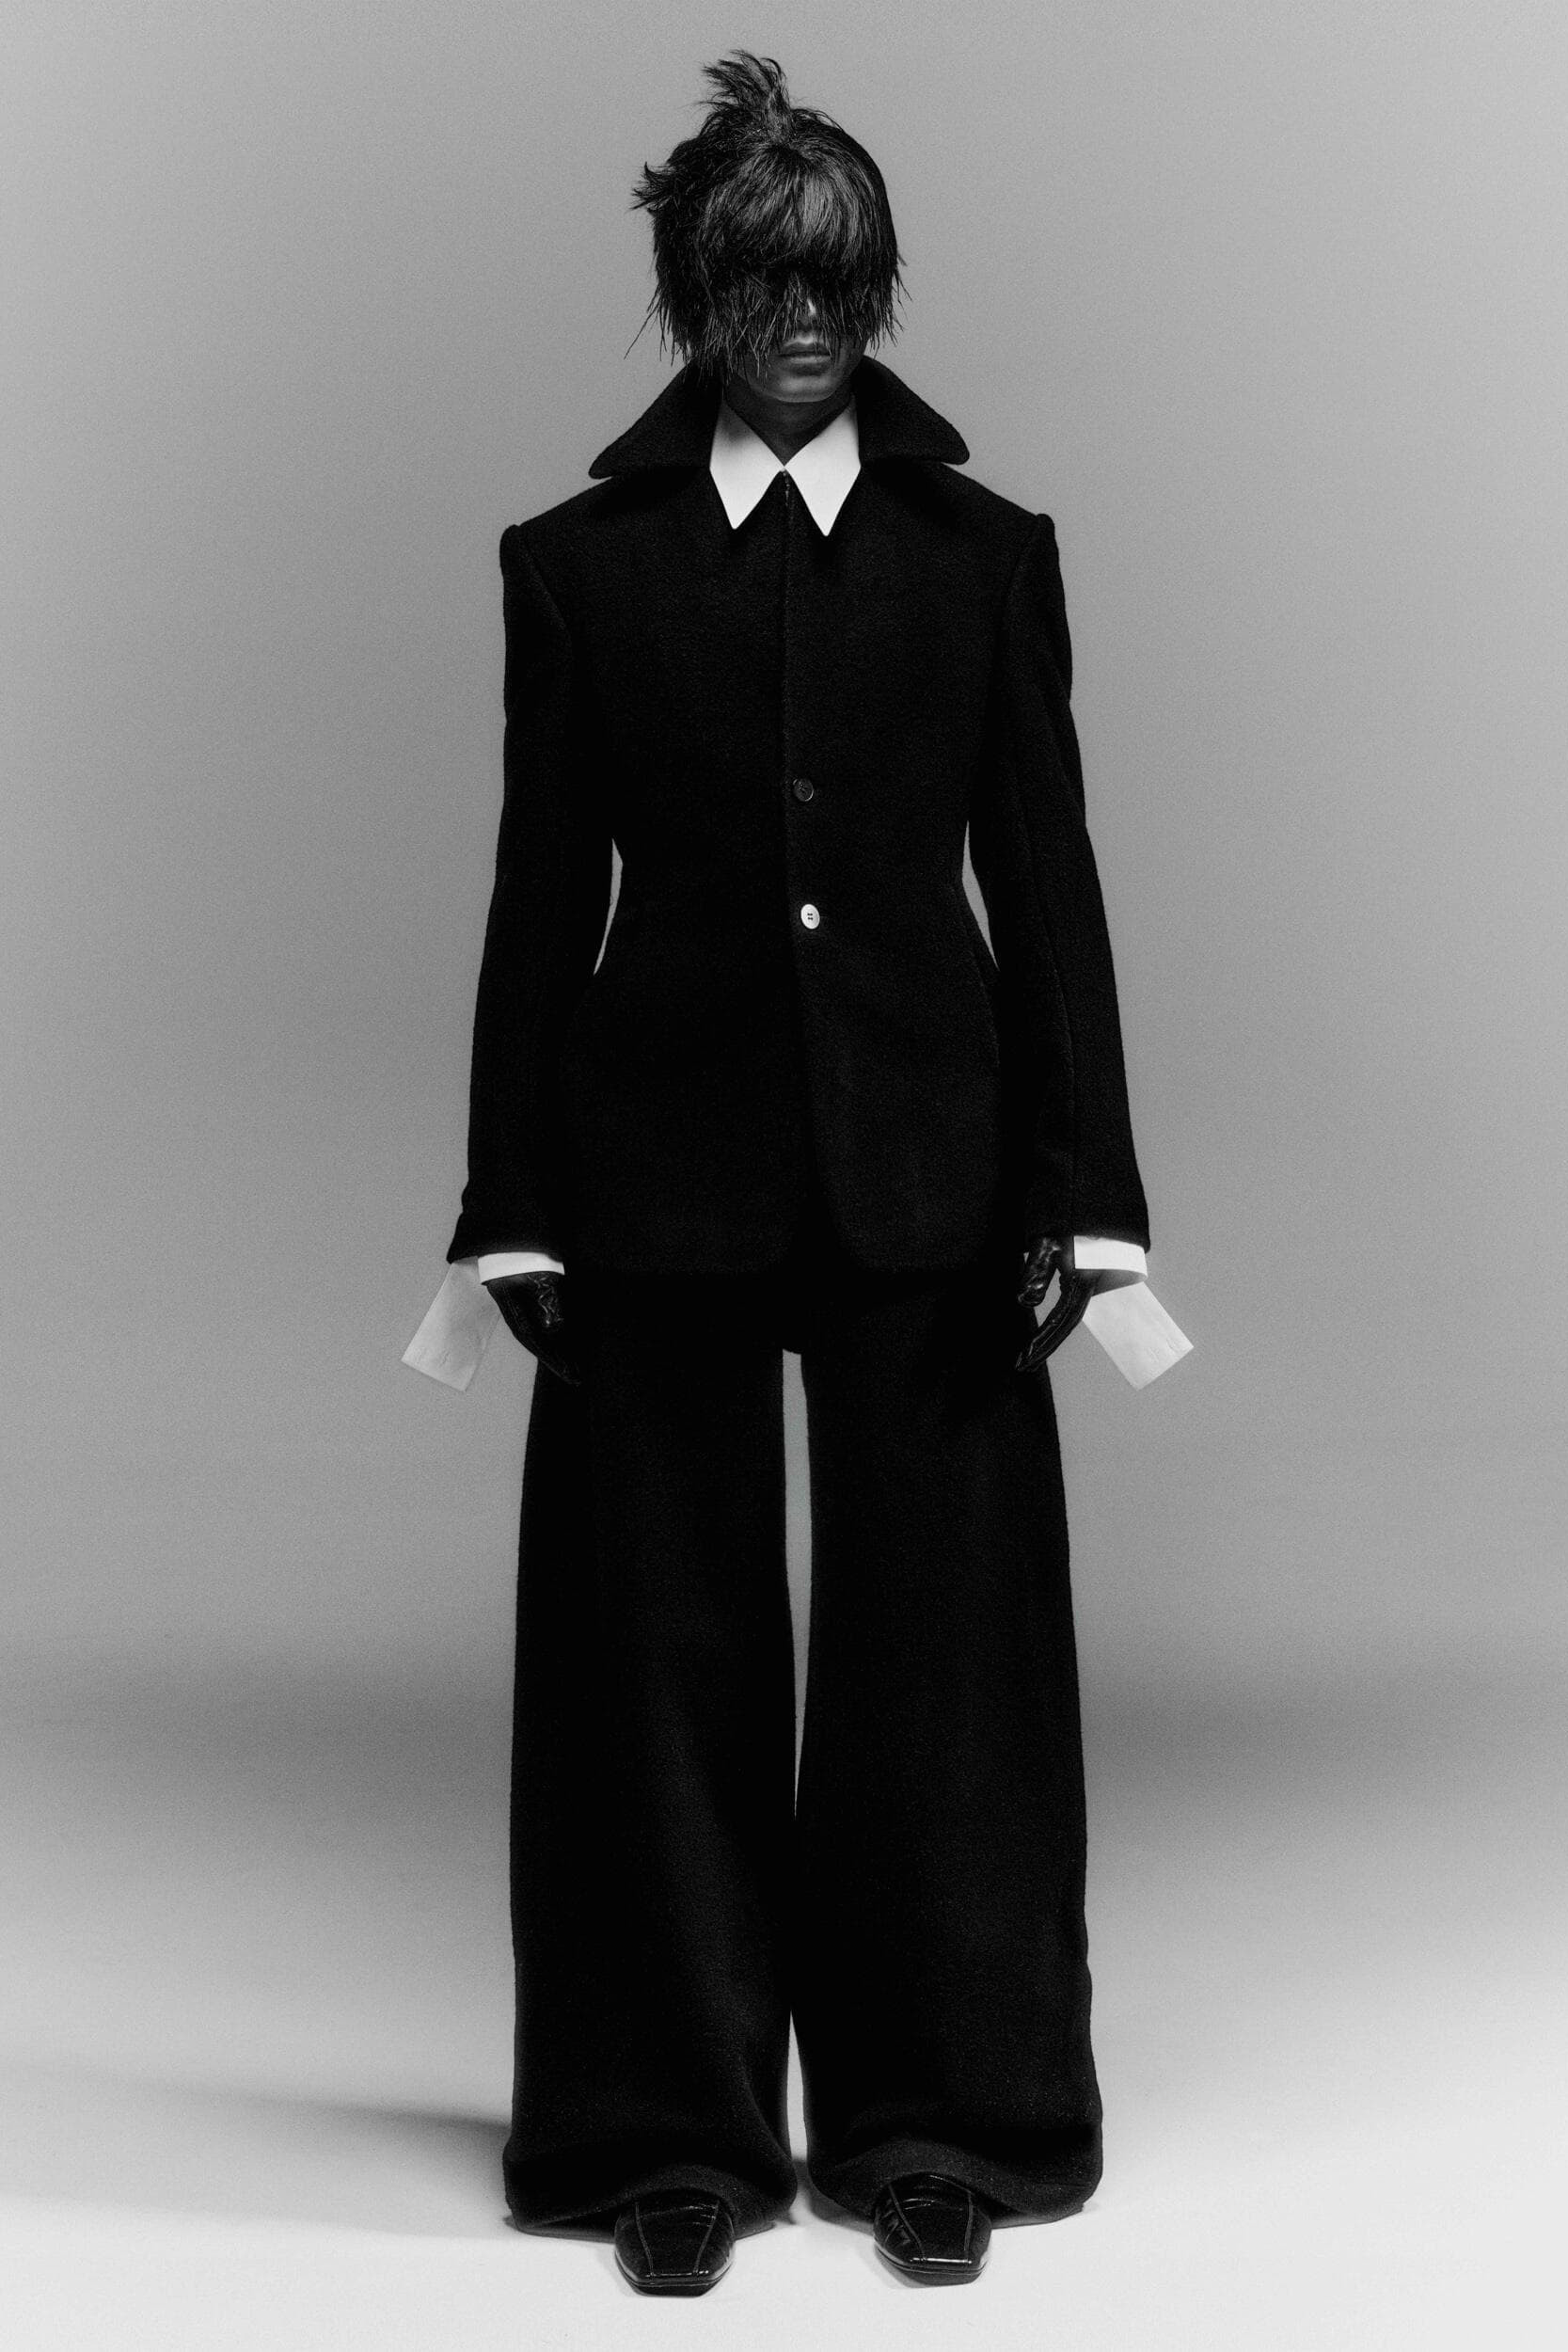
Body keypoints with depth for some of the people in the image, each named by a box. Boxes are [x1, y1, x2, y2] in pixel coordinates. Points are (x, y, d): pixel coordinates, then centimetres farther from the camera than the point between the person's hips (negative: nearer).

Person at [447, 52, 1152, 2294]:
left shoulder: (984, 554, 6)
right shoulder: (580, 562, 5)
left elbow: (1047, 883, 3)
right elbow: (540, 901, 4)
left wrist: (1082, 1184, -4)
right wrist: (512, 1211, -1)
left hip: (921, 1163, 0)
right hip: (661, 1171, 0)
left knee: (935, 1642, 5)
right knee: (668, 1653, 5)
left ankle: (935, 2121, 21)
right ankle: (681, 2128, 20)